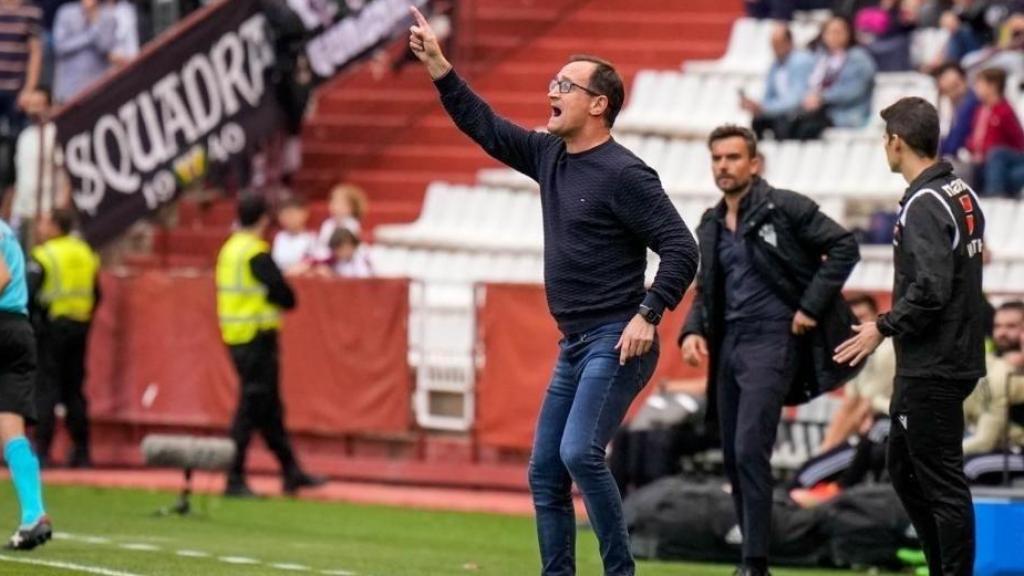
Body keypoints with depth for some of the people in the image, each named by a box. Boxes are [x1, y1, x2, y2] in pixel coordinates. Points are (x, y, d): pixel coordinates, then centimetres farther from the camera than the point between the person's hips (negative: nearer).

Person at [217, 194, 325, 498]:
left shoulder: (229, 250, 11)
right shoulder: (257, 254, -16)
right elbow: (285, 297, -18)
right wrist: (284, 300, 4)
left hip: (236, 337, 9)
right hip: (258, 338, -9)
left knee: (269, 409, 15)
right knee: (251, 408, -5)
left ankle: (291, 472, 22)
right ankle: (235, 479, -5)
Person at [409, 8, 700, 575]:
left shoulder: (624, 175, -13)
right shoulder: (550, 155, 10)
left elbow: (680, 249, -16)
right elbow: (487, 128, 19)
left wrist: (649, 315, -24)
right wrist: (439, 67, 12)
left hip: (616, 343, -9)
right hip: (574, 346, 9)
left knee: (580, 452, -23)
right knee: (545, 471, 8)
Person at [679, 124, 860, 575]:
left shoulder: (784, 208, -6)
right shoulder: (711, 226, 15)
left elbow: (844, 247, -9)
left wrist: (811, 307, -13)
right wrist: (692, 331, 3)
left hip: (771, 339, -7)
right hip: (728, 343, 7)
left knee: (750, 450, -17)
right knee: (733, 456, 8)